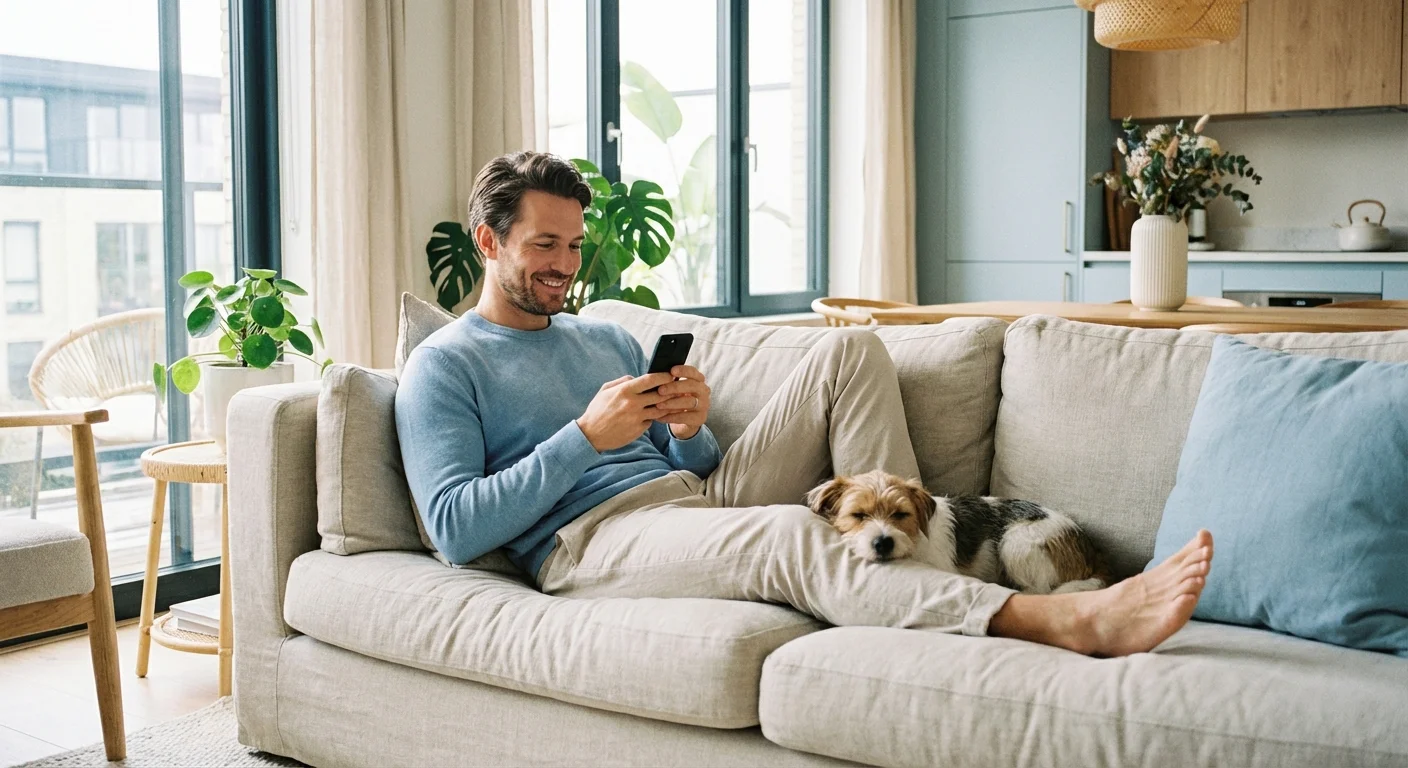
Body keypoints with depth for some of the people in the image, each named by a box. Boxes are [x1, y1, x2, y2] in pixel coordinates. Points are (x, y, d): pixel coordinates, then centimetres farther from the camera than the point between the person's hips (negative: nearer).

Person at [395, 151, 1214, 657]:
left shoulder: (608, 338, 25)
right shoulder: (442, 368, 4)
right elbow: (454, 530, -10)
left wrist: (690, 430, -3)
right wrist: (585, 437, -15)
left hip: (696, 498, 8)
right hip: (593, 537, -7)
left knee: (851, 350, -1)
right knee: (788, 533, -38)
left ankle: (904, 554, -18)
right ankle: (1065, 620, -45)